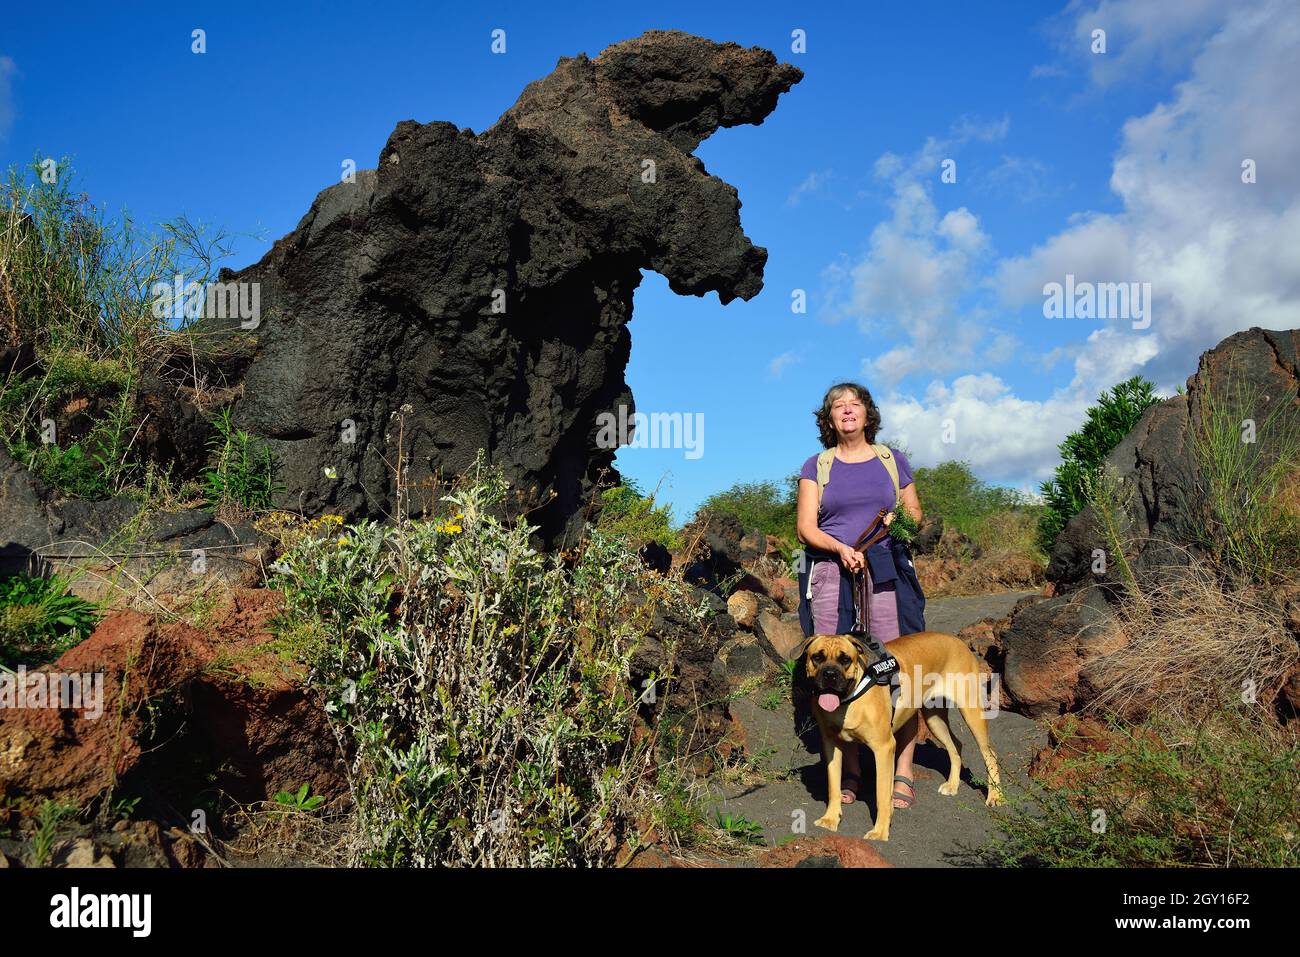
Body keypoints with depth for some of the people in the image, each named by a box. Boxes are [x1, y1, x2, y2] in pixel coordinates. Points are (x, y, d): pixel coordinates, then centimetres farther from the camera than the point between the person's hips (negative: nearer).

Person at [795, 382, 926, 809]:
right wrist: (841, 549, -13)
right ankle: (850, 772, 8)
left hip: (887, 573, 0)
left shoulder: (893, 460, 16)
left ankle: (902, 773, 0)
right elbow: (806, 528, 5)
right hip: (830, 575, 0)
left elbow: (916, 515, 20)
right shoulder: (816, 467, 13)